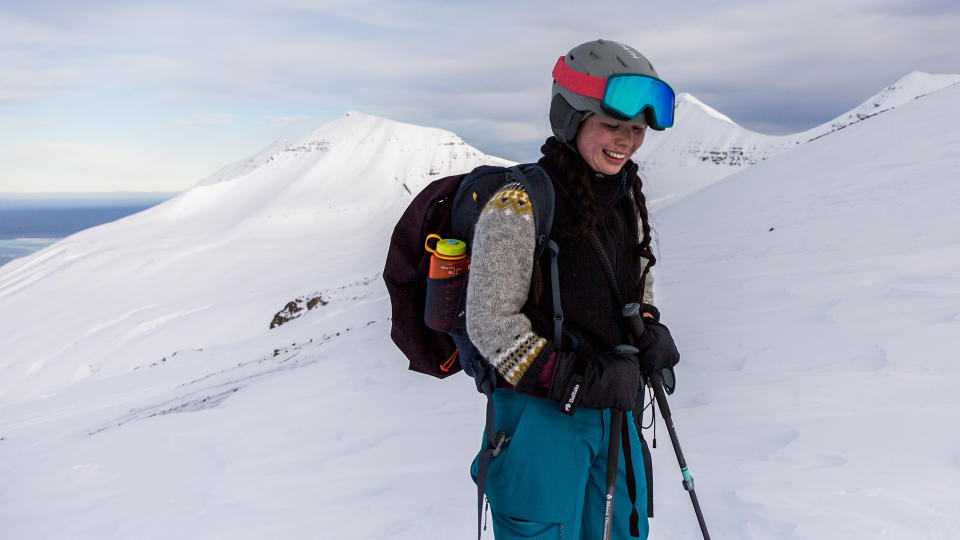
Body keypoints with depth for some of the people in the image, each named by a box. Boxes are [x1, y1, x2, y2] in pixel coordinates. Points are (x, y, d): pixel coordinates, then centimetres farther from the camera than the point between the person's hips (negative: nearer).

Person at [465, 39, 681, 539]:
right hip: (542, 416, -7)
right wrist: (579, 381, -22)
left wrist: (650, 331, -1)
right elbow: (490, 322, -18)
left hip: (615, 409, 7)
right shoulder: (518, 207, -18)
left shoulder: (627, 199, 5)